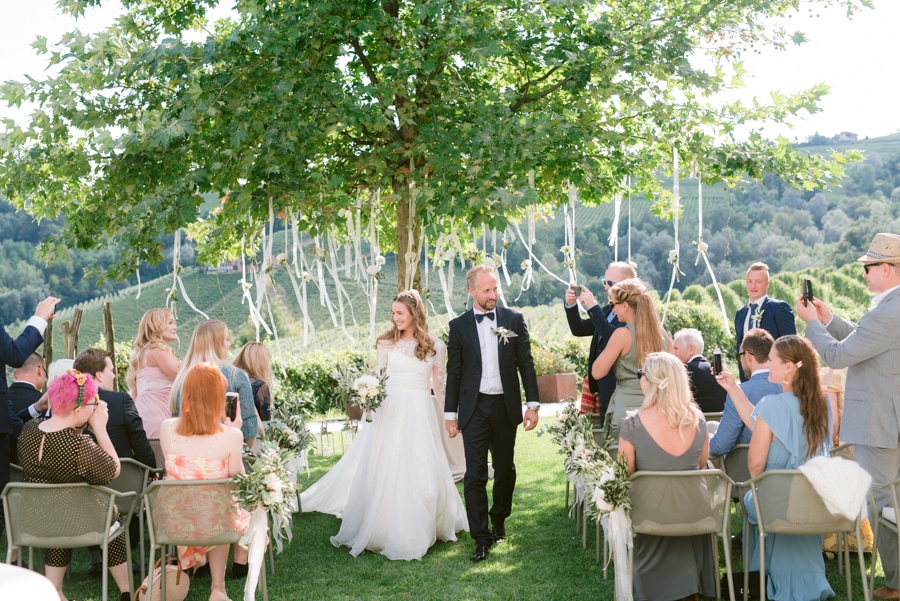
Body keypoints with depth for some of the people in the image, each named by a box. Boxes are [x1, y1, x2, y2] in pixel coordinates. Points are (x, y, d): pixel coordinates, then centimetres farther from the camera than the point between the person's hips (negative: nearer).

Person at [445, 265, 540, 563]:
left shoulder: (514, 320, 2)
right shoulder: (459, 326, 1)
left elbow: (526, 364, 3)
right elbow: (454, 373, 4)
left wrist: (533, 404, -3)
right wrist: (450, 413, 3)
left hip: (506, 407, 1)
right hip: (474, 408, -1)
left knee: (505, 469, 14)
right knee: (475, 474, -4)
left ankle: (499, 519, 36)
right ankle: (481, 538, 2)